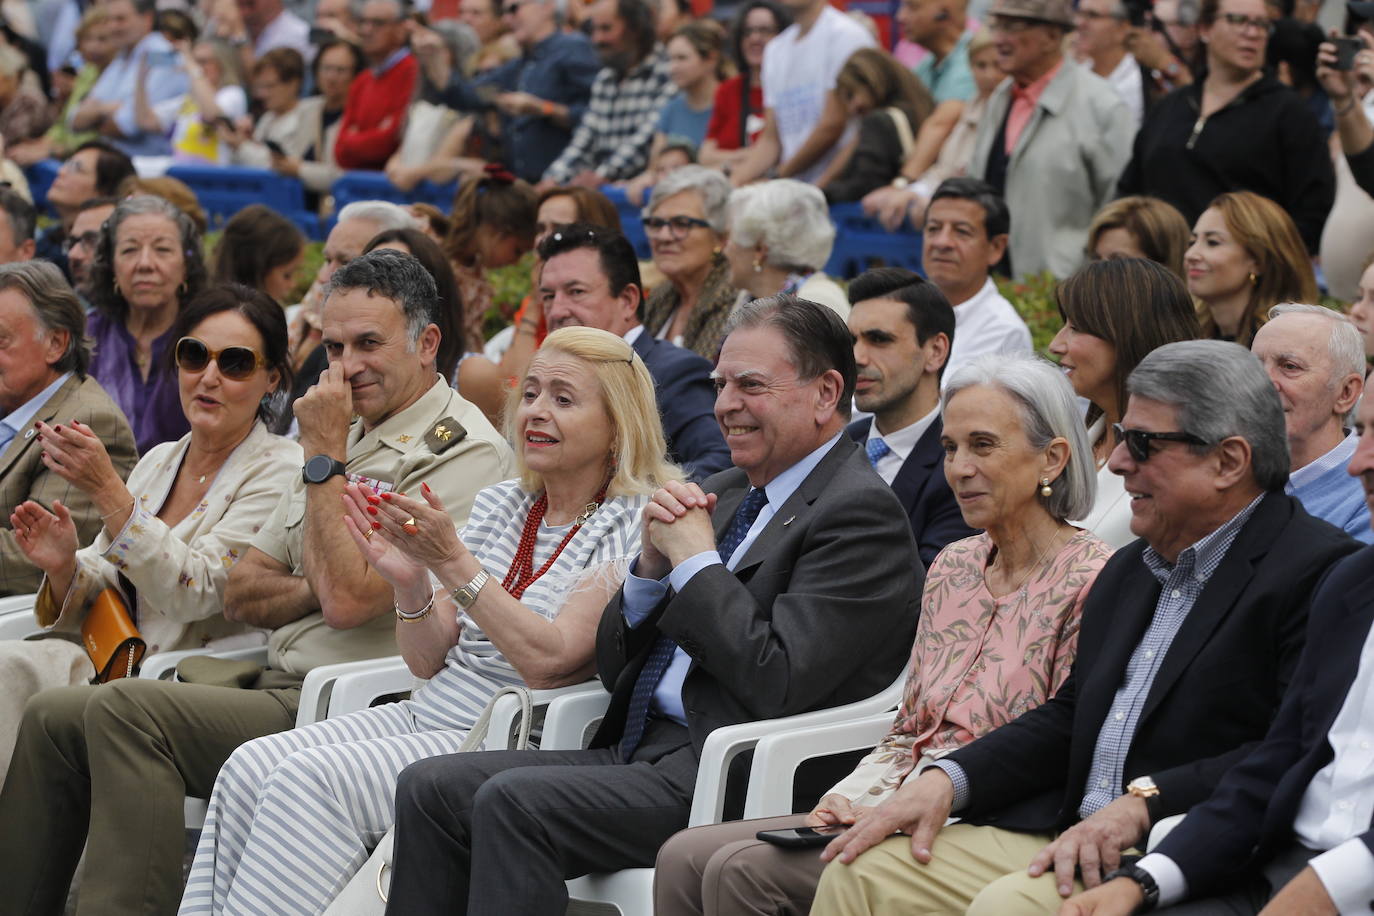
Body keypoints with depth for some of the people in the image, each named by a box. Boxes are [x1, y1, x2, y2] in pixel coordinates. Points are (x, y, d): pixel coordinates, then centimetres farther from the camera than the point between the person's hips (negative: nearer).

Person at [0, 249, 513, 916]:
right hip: (276, 683, 9)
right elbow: (241, 594, 19)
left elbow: (349, 599, -19)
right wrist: (320, 587, -3)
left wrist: (324, 457, -11)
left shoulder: (463, 451, -9)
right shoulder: (349, 436, 20)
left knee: (129, 709, -26)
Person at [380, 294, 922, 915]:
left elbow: (777, 683, -19)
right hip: (640, 753, 9)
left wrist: (695, 560, -8)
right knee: (428, 787, -6)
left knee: (512, 800, -26)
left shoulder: (861, 511, -7)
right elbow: (614, 667, 19)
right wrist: (654, 561, 0)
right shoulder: (724, 492, 20)